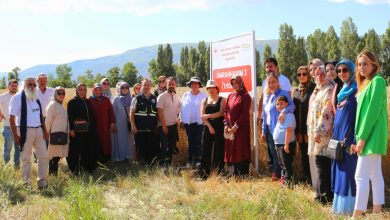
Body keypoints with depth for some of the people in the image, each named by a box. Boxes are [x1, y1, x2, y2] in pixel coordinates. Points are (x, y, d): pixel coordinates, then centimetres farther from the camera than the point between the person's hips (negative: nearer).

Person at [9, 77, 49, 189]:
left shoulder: (36, 99, 13)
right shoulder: (17, 98, -6)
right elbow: (12, 118, -8)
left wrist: (44, 130, 6)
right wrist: (15, 135, -13)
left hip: (39, 130, 6)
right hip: (25, 131, -6)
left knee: (44, 156, 6)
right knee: (26, 158, 3)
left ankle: (42, 182, 17)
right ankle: (27, 183, 14)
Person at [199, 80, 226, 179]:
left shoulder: (222, 100, 4)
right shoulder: (204, 100, 14)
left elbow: (221, 113, -11)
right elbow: (202, 116, 3)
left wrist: (209, 115, -17)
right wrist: (209, 126, -9)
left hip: (219, 128, -3)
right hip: (207, 128, 3)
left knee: (219, 151, -2)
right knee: (206, 150, 1)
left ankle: (219, 173, 3)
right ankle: (204, 174, 5)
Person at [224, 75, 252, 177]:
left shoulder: (245, 96, -4)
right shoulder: (230, 96, 14)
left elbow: (245, 113, -12)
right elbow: (226, 111, 12)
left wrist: (236, 126, -17)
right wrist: (226, 125, -2)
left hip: (241, 128, -6)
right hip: (229, 129, 6)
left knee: (241, 150, -3)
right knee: (230, 151, 7)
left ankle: (243, 174, 3)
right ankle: (233, 174, 15)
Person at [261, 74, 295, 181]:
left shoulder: (284, 93, -4)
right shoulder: (267, 97, 15)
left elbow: (292, 105, -19)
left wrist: (284, 111, -39)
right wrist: (263, 131, 16)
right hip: (270, 130, 6)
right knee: (272, 153, 9)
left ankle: (279, 175, 4)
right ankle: (275, 173, 20)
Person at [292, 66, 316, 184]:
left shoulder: (314, 89, -6)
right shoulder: (296, 91, 14)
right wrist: (296, 130, 9)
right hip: (300, 129, 6)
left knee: (311, 155, -3)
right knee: (303, 153, 14)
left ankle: (312, 180, 5)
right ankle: (305, 178, 23)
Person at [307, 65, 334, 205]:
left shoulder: (329, 90, -11)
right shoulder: (318, 90, 18)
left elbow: (327, 113, -19)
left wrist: (319, 131, -21)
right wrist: (312, 131, 19)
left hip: (323, 134, -9)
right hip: (316, 132, 9)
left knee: (322, 164, -6)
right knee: (321, 164, 12)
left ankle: (324, 196, -1)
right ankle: (323, 195, 20)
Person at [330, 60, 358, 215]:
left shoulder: (356, 90, -10)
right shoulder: (342, 89, 15)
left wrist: (354, 139, -20)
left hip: (349, 134, -9)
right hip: (339, 133, 9)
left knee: (348, 169, -4)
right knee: (339, 169, 11)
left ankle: (348, 207, 2)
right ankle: (340, 204, 19)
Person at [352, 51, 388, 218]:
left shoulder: (377, 80, -12)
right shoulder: (366, 83, 16)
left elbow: (373, 111, -19)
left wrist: (362, 137, -20)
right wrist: (360, 137, 12)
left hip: (372, 135, -10)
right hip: (370, 135, 10)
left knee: (361, 176, -9)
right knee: (375, 175, 12)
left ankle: (357, 214, -6)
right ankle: (377, 211, 18)